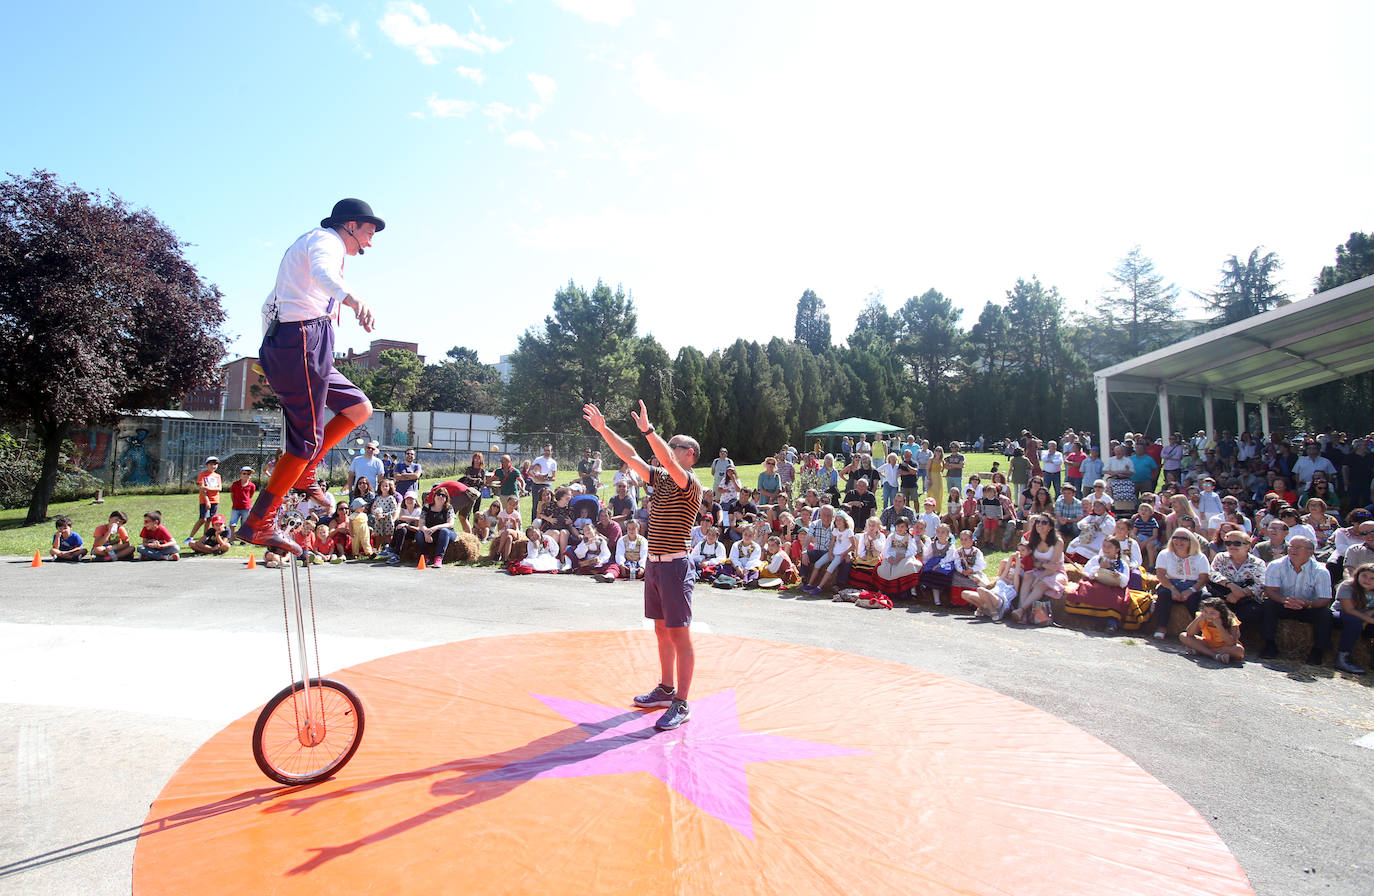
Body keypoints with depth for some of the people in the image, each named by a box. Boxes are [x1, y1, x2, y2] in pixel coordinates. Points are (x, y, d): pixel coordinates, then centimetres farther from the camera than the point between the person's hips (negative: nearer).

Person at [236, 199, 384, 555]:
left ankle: (302, 472, 11)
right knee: (307, 439, -9)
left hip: (284, 345, 10)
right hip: (304, 340, -10)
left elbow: (269, 305, 32)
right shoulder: (325, 239, -1)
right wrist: (354, 299, -48)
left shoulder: (305, 244, 30)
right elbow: (322, 272, -28)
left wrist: (271, 351, 35)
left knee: (360, 408, 13)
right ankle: (258, 523, -6)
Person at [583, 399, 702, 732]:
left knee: (679, 635, -4)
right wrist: (603, 429, 3)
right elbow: (630, 456, 10)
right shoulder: (660, 478, 12)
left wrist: (647, 429, -37)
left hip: (675, 566, -8)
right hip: (653, 564, 8)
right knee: (662, 630, 17)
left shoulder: (691, 483, -11)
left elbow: (669, 463, -30)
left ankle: (681, 704, 2)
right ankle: (666, 689, 31)